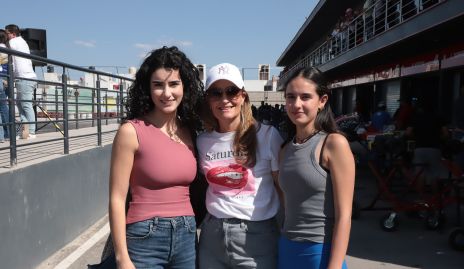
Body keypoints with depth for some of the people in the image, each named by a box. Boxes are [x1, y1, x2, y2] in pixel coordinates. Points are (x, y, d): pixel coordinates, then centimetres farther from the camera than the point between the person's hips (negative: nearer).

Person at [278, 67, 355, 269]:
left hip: (320, 253, -5)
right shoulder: (286, 148, 5)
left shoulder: (334, 143, -12)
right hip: (286, 250, 5)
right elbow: (288, 206, 10)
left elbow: (344, 216, -15)